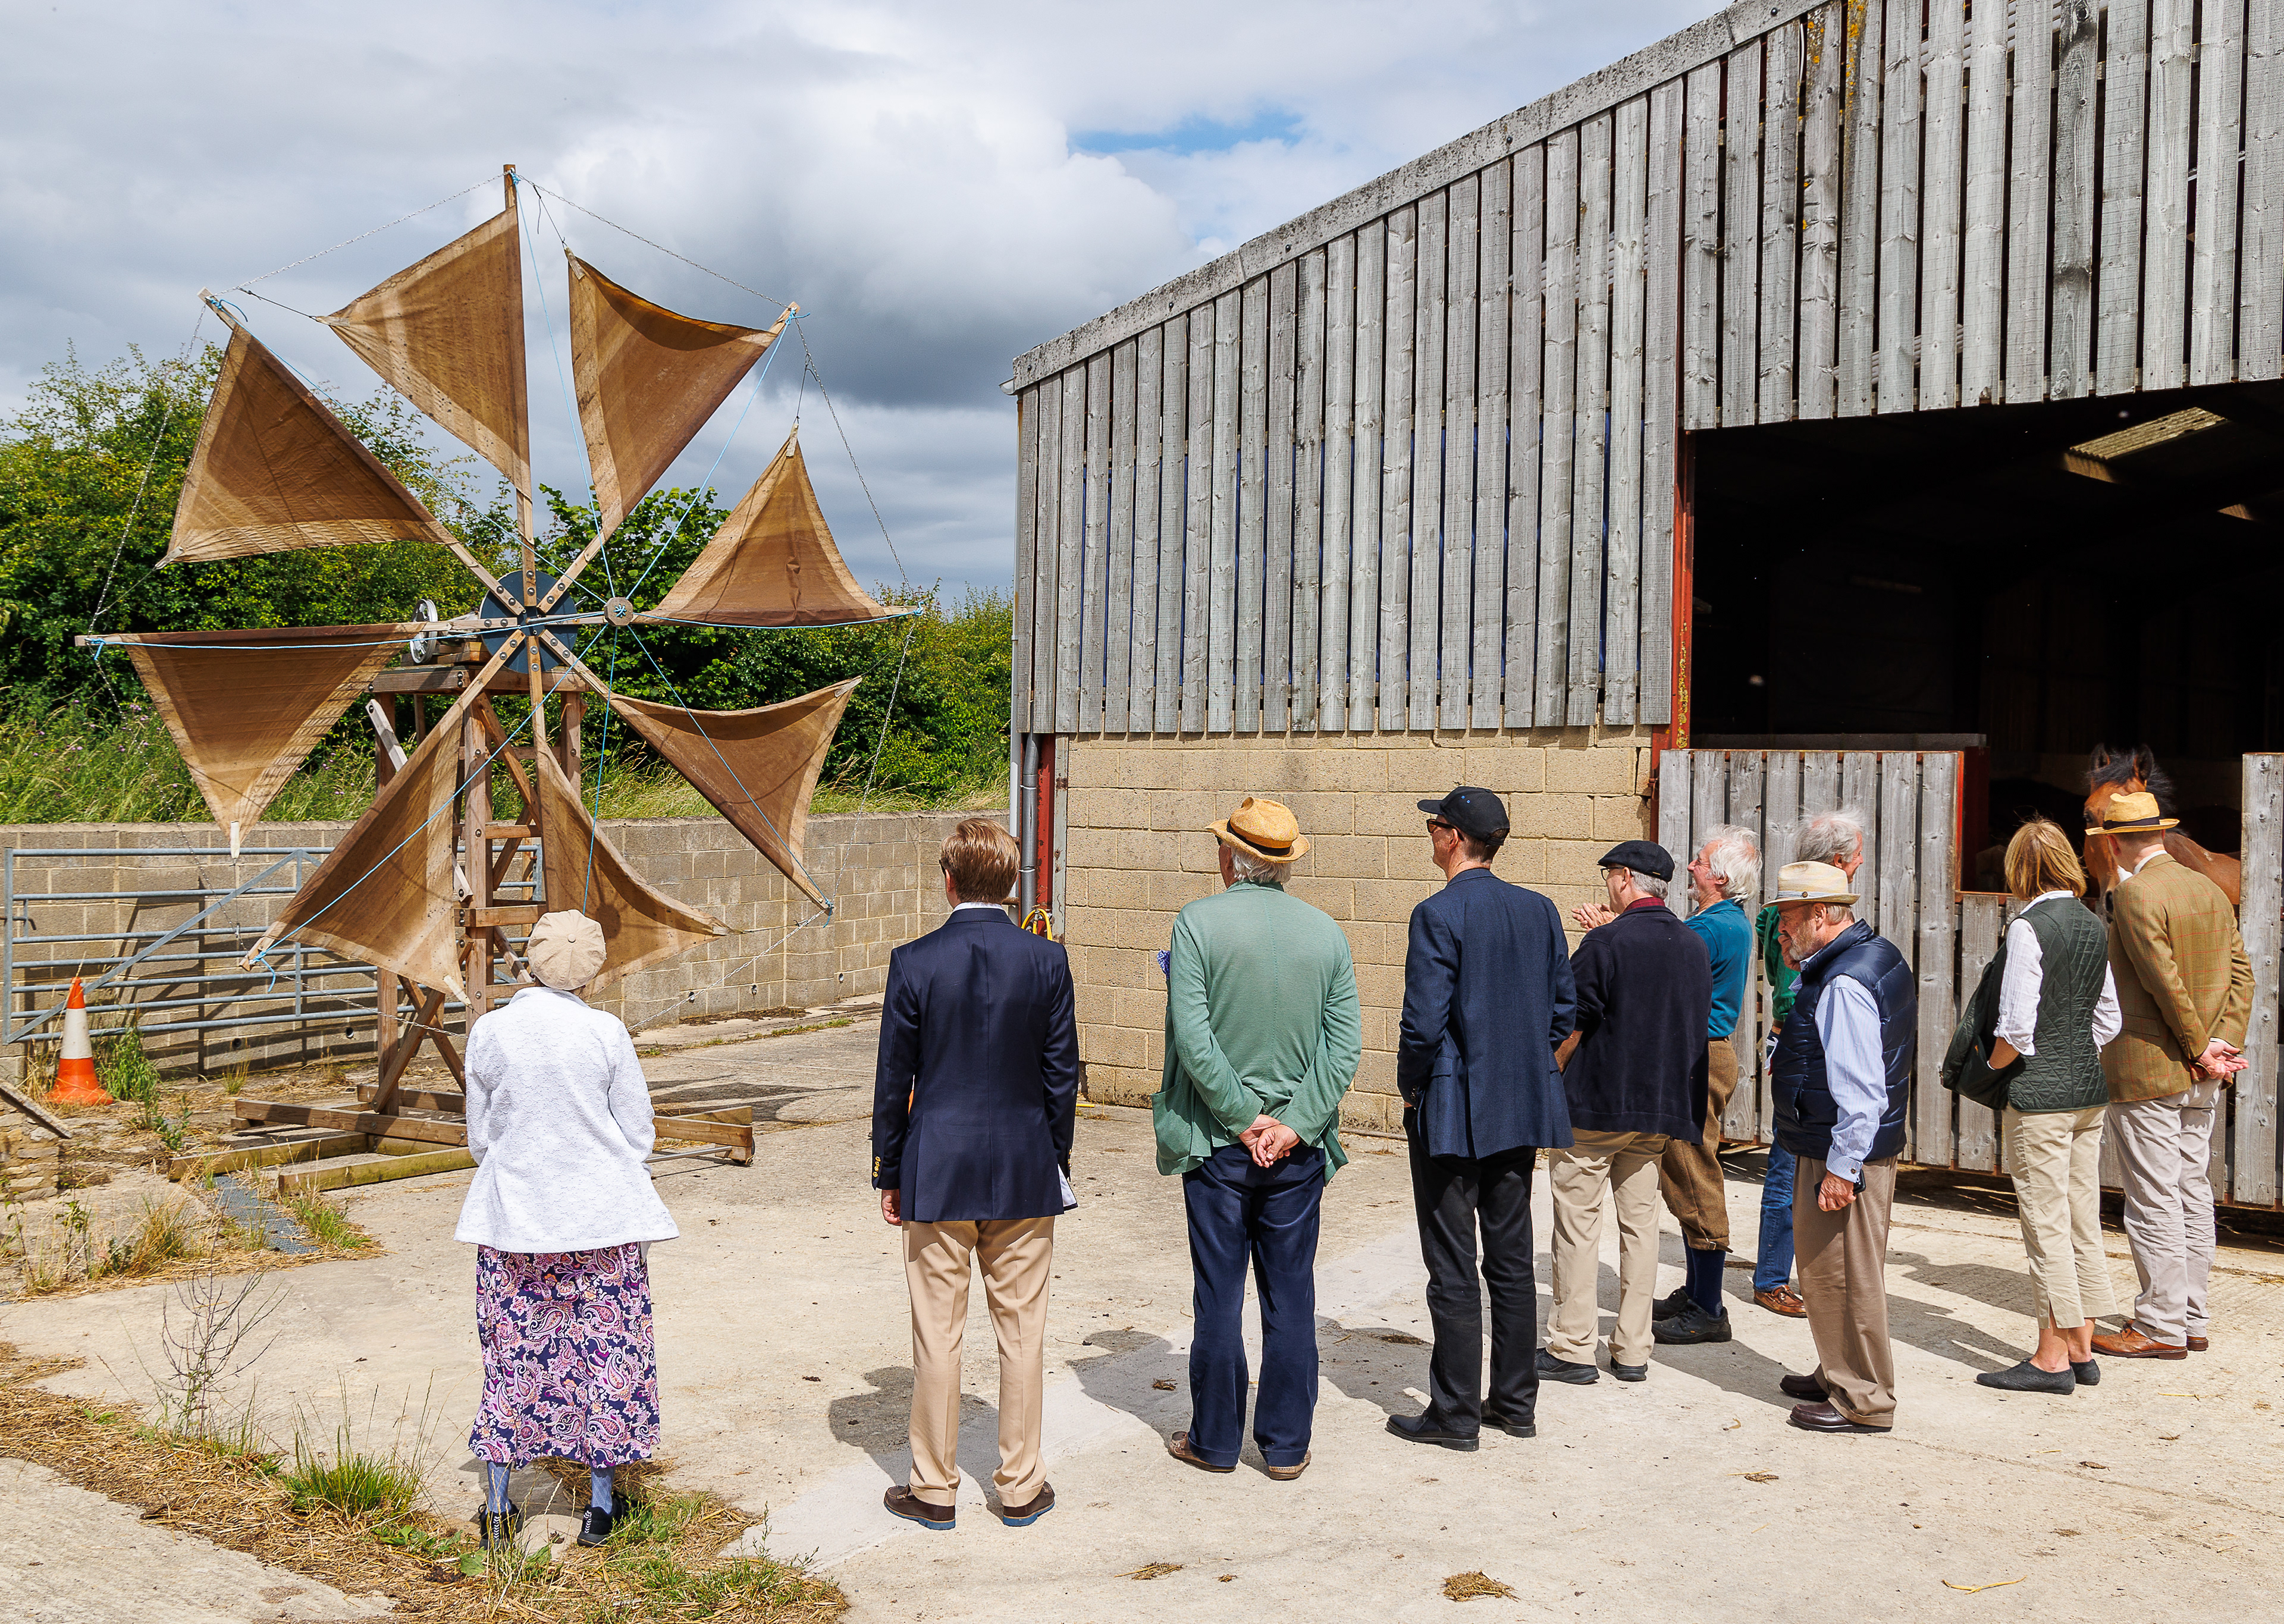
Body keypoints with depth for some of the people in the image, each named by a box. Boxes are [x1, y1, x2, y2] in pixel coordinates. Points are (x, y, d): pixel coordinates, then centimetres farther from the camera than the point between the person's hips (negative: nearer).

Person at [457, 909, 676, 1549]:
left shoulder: (488, 1032, -5)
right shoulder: (605, 1033, -11)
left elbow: (480, 1136, 5)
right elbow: (639, 1135, -4)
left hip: (510, 1217, 2)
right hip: (601, 1215, -2)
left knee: (511, 1352, 12)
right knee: (604, 1351, 10)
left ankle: (498, 1508, 17)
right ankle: (601, 1504, 18)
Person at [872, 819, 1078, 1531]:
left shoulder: (914, 962, -8)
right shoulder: (1047, 960, -4)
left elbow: (894, 1079, -3)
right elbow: (1062, 1072, 0)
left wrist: (889, 1171, 7)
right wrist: (1056, 1159, 12)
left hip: (937, 1169, -1)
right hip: (1025, 1170, 2)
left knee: (937, 1331, 7)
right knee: (1022, 1329, 10)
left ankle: (934, 1488, 17)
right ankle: (1020, 1486, 18)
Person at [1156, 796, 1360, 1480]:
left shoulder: (1198, 922, -8)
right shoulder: (1326, 933, 1)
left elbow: (1193, 1037, -15)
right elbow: (1345, 1045, -4)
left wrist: (1243, 1116, -9)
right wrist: (1293, 1123, -8)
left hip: (1217, 1142, -2)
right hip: (1298, 1147, 2)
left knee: (1219, 1295, 8)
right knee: (1291, 1295, 10)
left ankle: (1215, 1440, 18)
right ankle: (1286, 1445, 17)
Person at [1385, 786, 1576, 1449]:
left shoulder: (1439, 915, -16)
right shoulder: (1539, 911, 4)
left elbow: (1423, 1022, -19)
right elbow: (1564, 1009, 8)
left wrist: (1410, 1086, -3)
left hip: (1452, 1113, -7)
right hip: (1520, 1108, 7)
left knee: (1452, 1269, 1)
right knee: (1512, 1258, 14)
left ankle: (1455, 1414, 8)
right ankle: (1516, 1401, 22)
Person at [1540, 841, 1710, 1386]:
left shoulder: (1606, 943, -15)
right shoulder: (1693, 946, 6)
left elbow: (1569, 1025, -11)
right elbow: (1694, 1024, 15)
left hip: (1595, 1104, -6)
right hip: (1663, 1106, 6)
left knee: (1578, 1223, 1)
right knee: (1640, 1221, 11)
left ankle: (1571, 1349, 5)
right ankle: (1633, 1350, 14)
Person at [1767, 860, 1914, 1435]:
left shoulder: (1844, 984, -23)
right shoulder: (1874, 953, 11)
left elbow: (1859, 1089, -26)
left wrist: (1842, 1167, -24)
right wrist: (1801, 965, 13)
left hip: (1844, 1152, -11)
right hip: (1864, 1146, 11)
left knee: (1839, 1274, -1)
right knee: (1826, 1269, 20)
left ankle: (1863, 1402, 9)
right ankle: (1840, 1376, 33)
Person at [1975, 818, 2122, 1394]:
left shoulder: (2029, 927, -15)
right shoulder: (2093, 925, 9)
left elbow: (2017, 1028, -18)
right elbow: (2107, 1018, 14)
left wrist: (1990, 1069, -1)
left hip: (2040, 1094, -8)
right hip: (2089, 1088, 8)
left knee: (2047, 1226, -2)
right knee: (2083, 1223, 12)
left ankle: (2052, 1358, 4)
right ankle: (2081, 1349, 19)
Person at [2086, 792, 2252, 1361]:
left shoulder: (2133, 895, -15)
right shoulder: (2210, 891, 10)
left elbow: (2166, 983, -19)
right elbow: (2240, 971, 6)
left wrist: (2202, 1049, -10)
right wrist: (2225, 1043, -2)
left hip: (2147, 1070, -8)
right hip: (2201, 1079, 9)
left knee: (2154, 1202, -2)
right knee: (2194, 1192, 13)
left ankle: (2161, 1326, 3)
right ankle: (2189, 1319, 20)